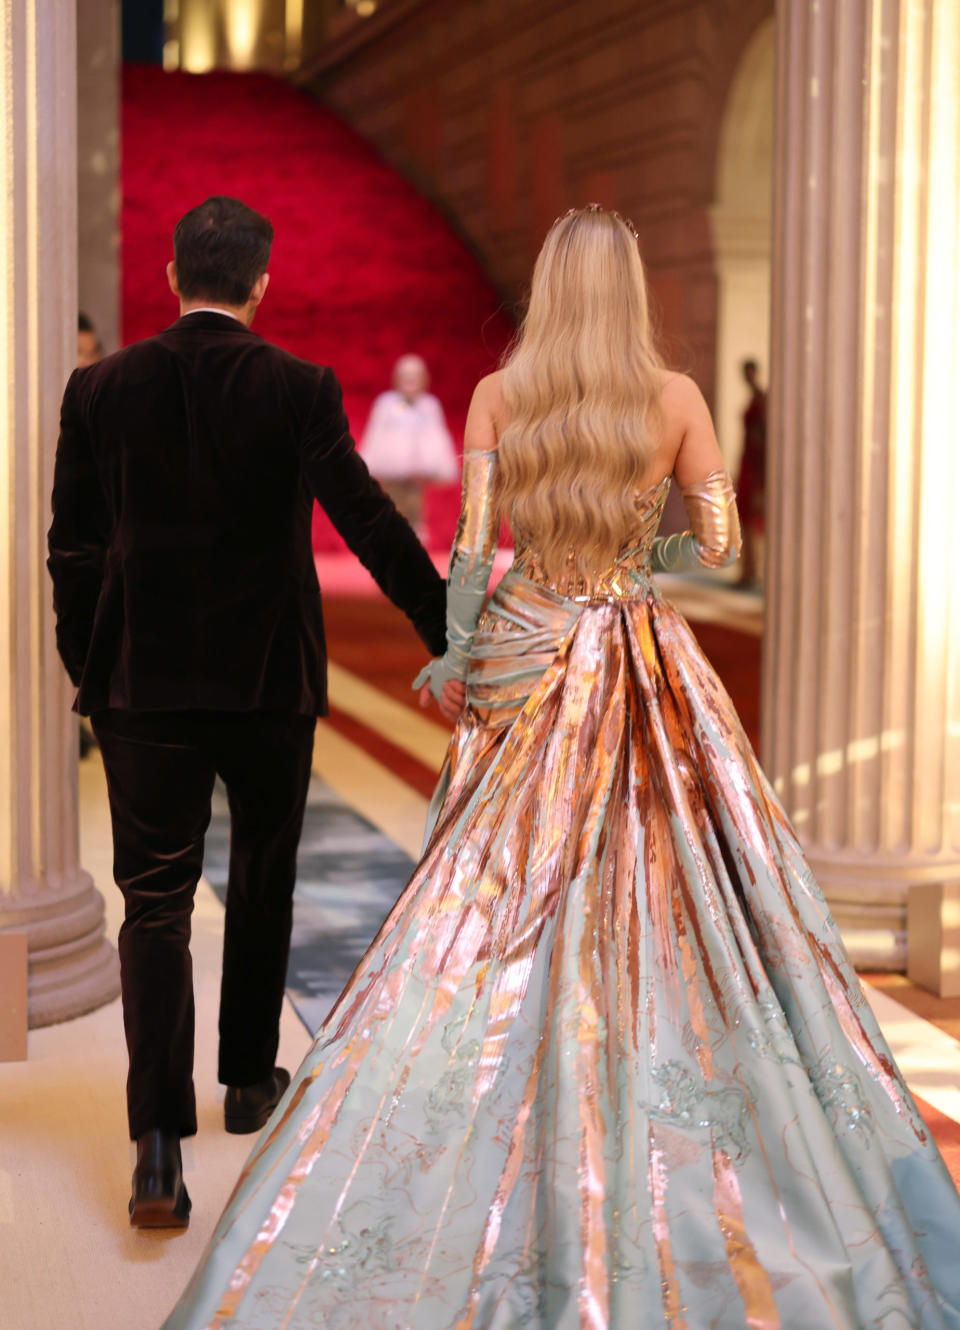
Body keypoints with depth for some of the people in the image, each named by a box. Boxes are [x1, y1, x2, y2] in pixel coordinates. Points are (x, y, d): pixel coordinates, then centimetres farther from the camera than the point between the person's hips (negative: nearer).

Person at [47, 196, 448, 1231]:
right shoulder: (299, 389, -8)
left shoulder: (100, 389, -1)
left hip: (144, 680, 1)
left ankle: (159, 1141, -10)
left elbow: (73, 547, 3)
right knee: (263, 881, 19)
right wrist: (447, 631, -2)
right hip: (270, 678, -1)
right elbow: (368, 521, -10)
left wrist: (85, 670, 14)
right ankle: (250, 1079, 33)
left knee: (155, 897, 2)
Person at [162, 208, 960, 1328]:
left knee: (495, 910, 8)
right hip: (644, 669, -1)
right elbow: (721, 545, -1)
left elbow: (471, 542, -6)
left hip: (524, 661, 1)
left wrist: (454, 650, 5)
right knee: (662, 900, 7)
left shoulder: (496, 394, -1)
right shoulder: (675, 397, -3)